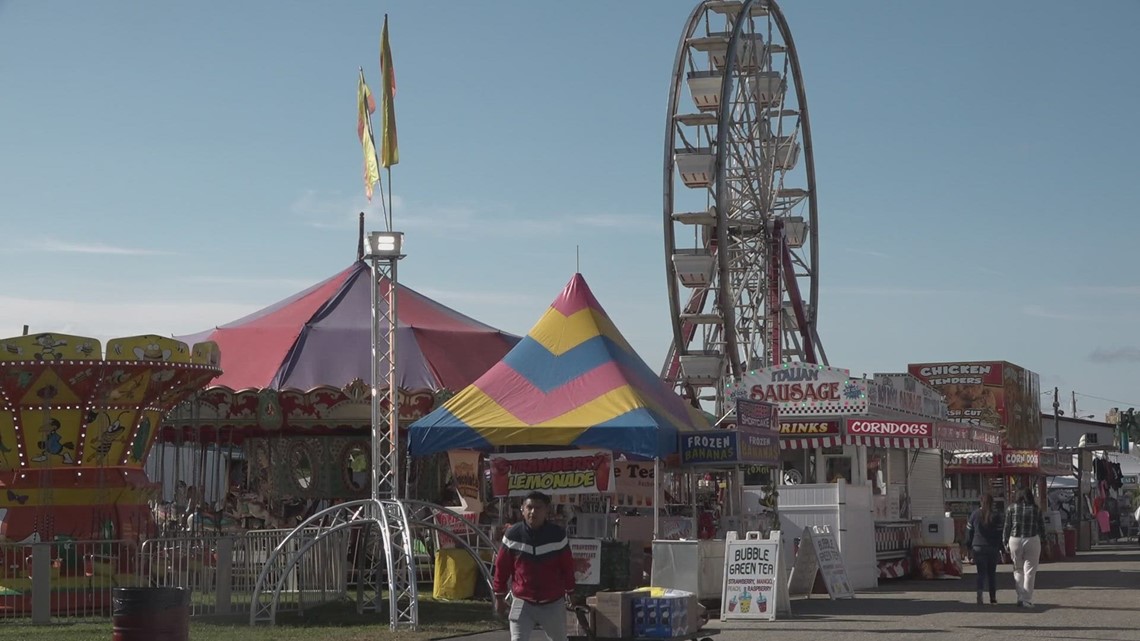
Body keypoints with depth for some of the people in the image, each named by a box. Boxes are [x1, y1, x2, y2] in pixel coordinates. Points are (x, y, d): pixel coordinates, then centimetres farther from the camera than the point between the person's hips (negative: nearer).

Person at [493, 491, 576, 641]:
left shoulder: (558, 535, -9)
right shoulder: (512, 535, -9)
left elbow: (567, 567, 3)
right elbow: (502, 567, 0)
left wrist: (569, 593, 11)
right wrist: (499, 597, 5)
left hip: (553, 603, 1)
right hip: (522, 602, -1)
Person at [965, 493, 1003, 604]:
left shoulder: (974, 515, 0)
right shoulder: (996, 516, -3)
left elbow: (969, 532, 4)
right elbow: (1000, 533, -4)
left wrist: (969, 547, 13)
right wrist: (1001, 548, 3)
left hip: (978, 548, 0)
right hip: (993, 548, 0)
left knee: (981, 572, 2)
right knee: (992, 572, 13)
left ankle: (980, 591, -22)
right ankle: (993, 597, 16)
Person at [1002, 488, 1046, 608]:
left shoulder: (1011, 509, 4)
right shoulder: (1036, 509, 3)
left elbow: (1006, 527, 4)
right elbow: (1042, 529, 4)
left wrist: (1005, 543, 11)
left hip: (1015, 541, 1)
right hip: (1032, 540, -1)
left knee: (1018, 570, 15)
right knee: (1029, 571, 4)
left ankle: (1020, 597, 8)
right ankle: (1026, 600, 0)